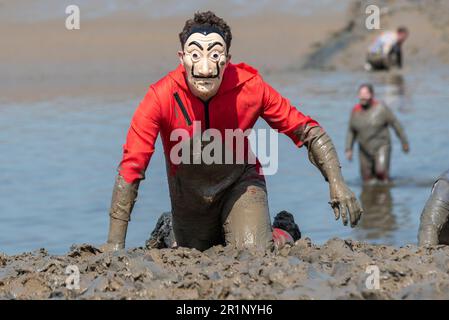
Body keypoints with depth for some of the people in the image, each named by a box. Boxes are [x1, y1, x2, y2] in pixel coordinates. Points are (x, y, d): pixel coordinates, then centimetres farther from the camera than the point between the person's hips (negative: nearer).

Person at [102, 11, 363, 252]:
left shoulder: (250, 87, -26)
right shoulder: (161, 97, -29)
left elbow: (307, 131, -15)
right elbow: (131, 167, -26)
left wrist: (337, 183, -28)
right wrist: (115, 245, -28)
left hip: (240, 183, -1)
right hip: (190, 195, 1)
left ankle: (282, 234, 15)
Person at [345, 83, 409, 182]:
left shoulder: (381, 108, -13)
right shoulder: (356, 110, -1)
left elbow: (395, 123, -5)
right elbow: (351, 131, 9)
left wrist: (404, 142, 0)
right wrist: (348, 149, 2)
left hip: (381, 147, -4)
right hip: (365, 151, 4)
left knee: (381, 172, -25)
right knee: (367, 179, 4)